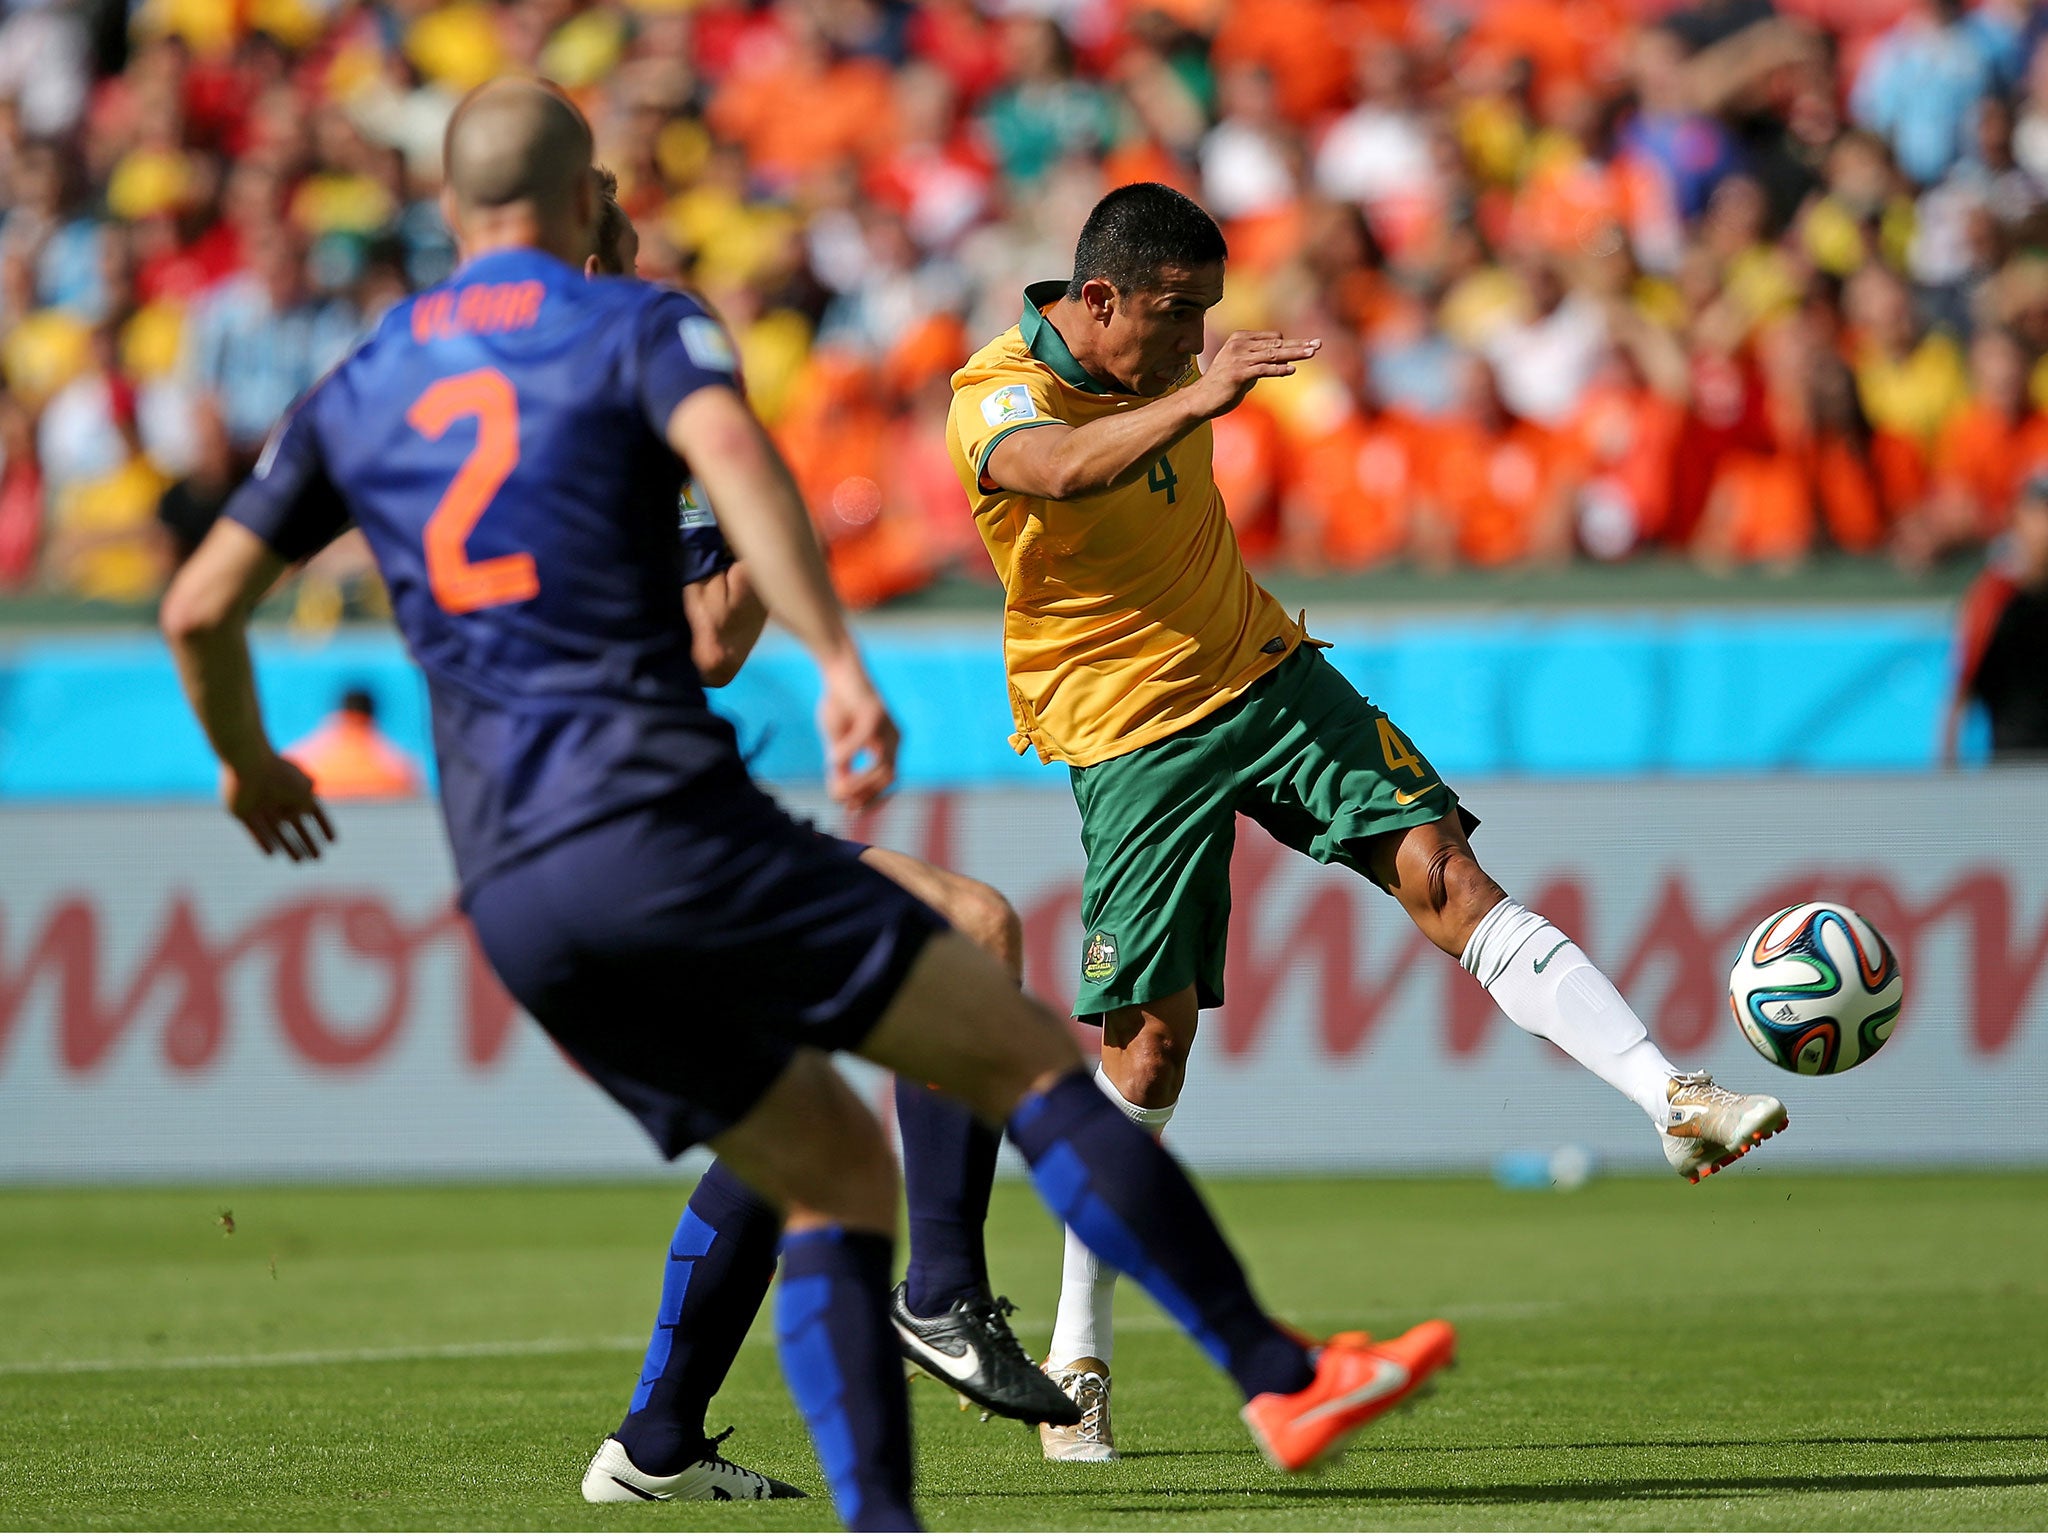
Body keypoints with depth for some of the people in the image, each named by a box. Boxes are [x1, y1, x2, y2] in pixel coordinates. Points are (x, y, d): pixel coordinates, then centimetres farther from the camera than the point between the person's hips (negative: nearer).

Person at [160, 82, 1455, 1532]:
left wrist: (249, 765, 38)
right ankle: (1282, 1379, -8)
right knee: (1029, 1056, -2)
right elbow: (729, 450, -19)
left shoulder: (355, 394, 18)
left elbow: (200, 607, 20)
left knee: (832, 1176, 15)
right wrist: (841, 665, -26)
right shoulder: (637, 326, 3)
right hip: (661, 818, -6)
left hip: (507, 896, 6)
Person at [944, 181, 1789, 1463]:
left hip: (1262, 671, 5)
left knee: (1443, 872, -13)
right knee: (1151, 1035, -5)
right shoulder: (995, 396, -19)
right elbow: (1058, 467, -44)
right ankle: (1077, 1356, 8)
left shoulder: (1161, 367, 4)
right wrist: (1192, 399, -58)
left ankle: (1674, 1102, -22)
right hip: (1131, 729, -5)